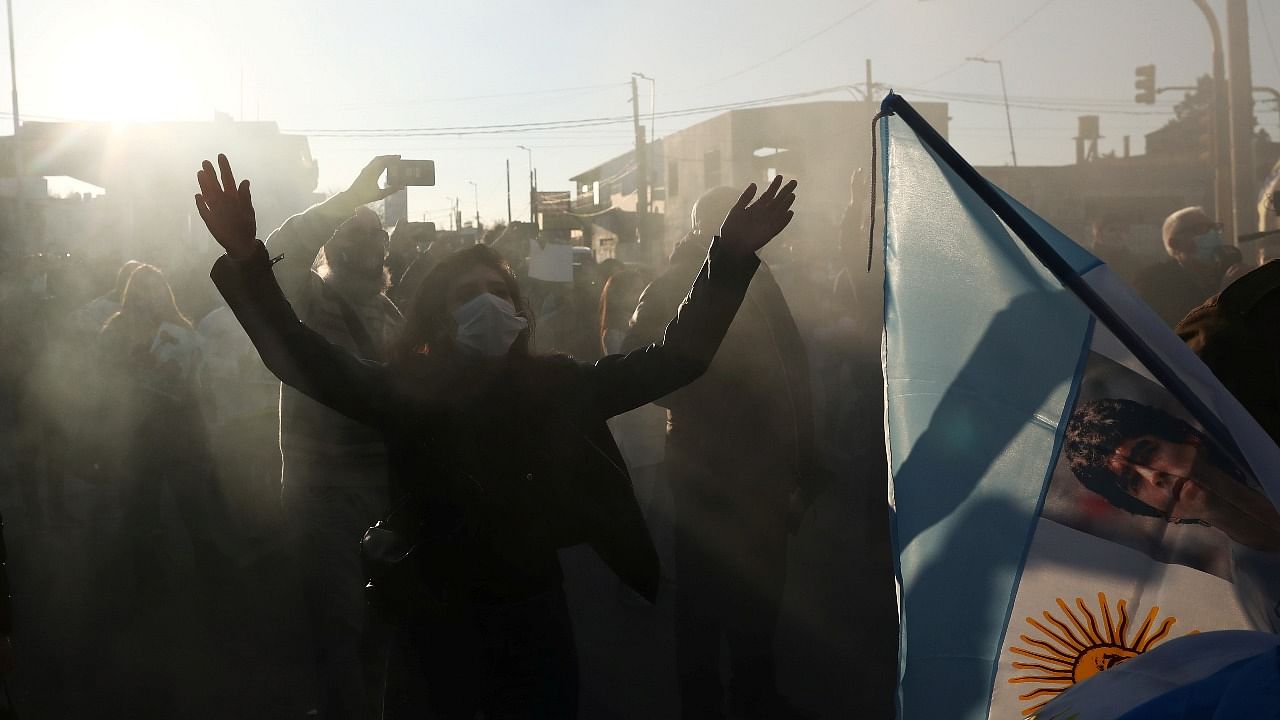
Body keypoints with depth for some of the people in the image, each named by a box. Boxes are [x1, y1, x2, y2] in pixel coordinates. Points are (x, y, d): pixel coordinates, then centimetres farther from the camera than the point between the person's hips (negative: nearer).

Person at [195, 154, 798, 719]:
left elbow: (673, 357, -9)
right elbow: (305, 359, -22)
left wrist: (730, 257, -17)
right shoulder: (408, 392, -11)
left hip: (538, 609, 2)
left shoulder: (556, 385, -7)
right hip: (446, 618, -2)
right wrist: (247, 259, -37)